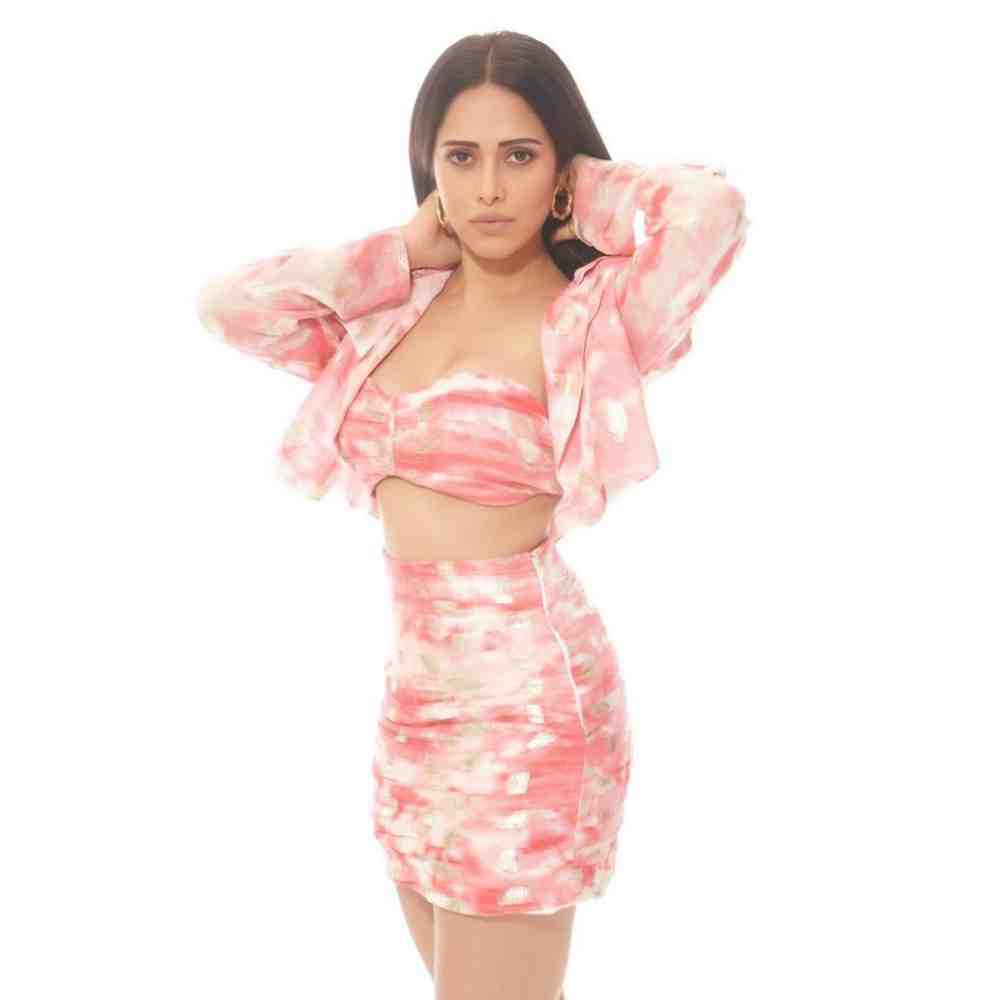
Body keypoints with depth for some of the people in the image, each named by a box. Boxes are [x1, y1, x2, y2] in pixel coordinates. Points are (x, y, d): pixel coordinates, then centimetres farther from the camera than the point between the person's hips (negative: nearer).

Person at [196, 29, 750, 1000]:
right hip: (415, 690, 6)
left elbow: (712, 210, -27)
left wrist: (592, 197, -8)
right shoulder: (396, 313, 7)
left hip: (525, 694, -6)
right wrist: (401, 251, 1)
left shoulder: (589, 320, -10)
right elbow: (229, 302, 0)